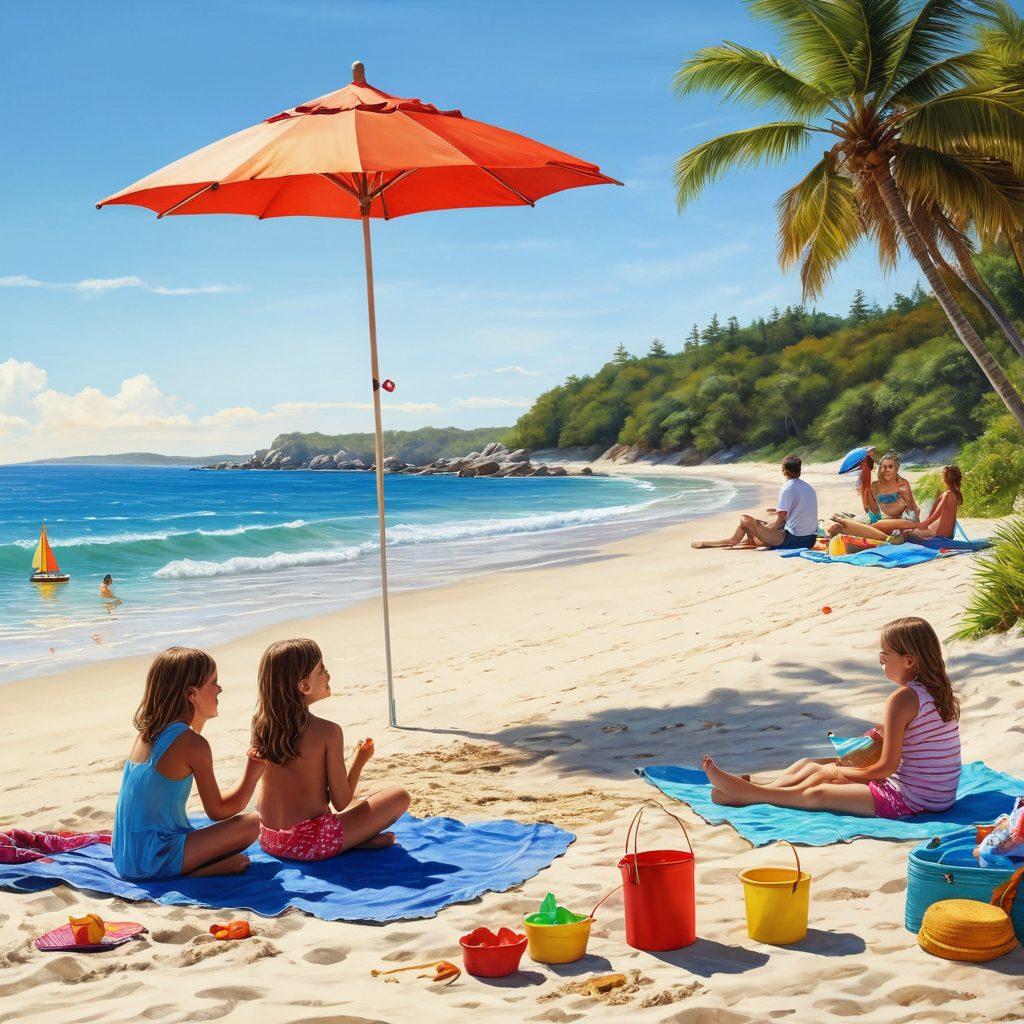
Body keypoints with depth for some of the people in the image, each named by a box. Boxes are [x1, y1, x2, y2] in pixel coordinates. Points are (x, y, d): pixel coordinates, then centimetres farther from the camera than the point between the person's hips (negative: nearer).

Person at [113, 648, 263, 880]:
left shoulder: (146, 732, 8)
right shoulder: (192, 744, -13)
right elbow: (218, 811, -4)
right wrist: (253, 772, 5)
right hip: (152, 864, -8)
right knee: (250, 824, -9)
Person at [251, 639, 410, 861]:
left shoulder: (261, 725, 0)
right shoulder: (328, 732, -16)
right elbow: (341, 803, -11)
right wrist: (360, 759, 4)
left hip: (269, 841, 6)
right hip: (312, 843, -5)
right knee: (399, 796, 7)